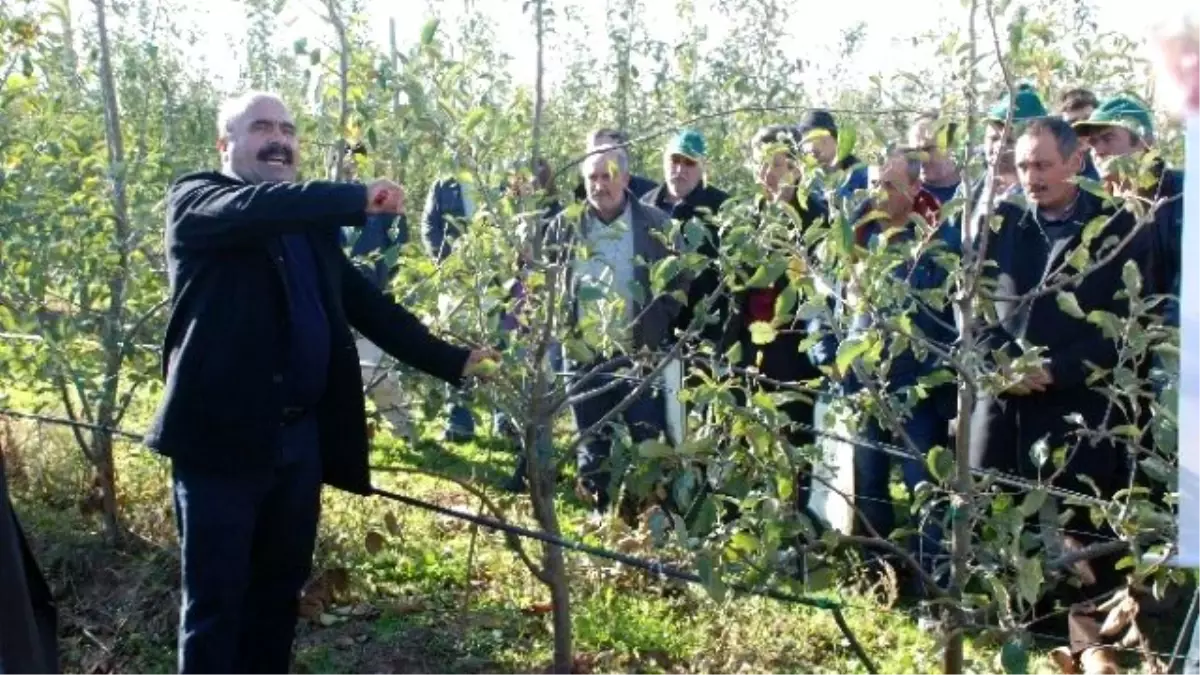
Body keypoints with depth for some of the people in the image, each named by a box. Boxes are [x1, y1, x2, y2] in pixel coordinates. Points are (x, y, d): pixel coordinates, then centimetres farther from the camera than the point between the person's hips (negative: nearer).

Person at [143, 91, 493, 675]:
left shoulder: (313, 224, 16)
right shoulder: (195, 201, -1)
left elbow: (365, 303, 17)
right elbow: (252, 209, -23)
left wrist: (449, 361, 13)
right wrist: (359, 199, -29)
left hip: (302, 437, 6)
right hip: (222, 436, -6)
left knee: (280, 590, 15)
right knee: (215, 600, 0)